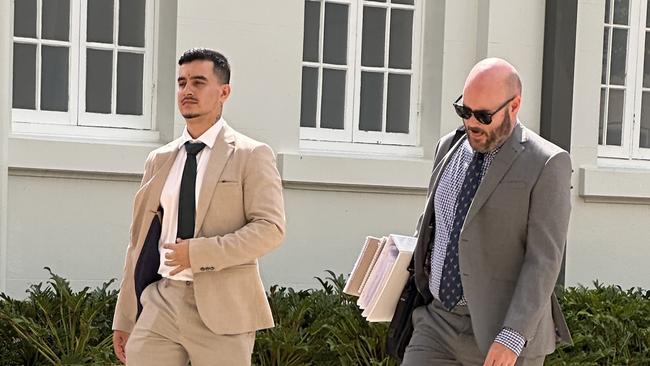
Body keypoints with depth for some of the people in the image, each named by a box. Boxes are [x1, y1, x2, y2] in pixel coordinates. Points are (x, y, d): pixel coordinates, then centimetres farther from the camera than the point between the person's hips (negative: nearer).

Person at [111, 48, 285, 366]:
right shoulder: (159, 160, 14)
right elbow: (140, 241, 14)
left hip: (221, 306, -4)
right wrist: (124, 318, 11)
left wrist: (199, 252, -18)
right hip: (161, 300, 4)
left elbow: (270, 228, -10)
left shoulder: (251, 155, 0)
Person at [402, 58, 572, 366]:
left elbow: (544, 260, -16)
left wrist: (512, 337, -23)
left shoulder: (546, 165, -11)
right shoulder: (449, 148, 9)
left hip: (504, 332, -5)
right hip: (438, 320, 5)